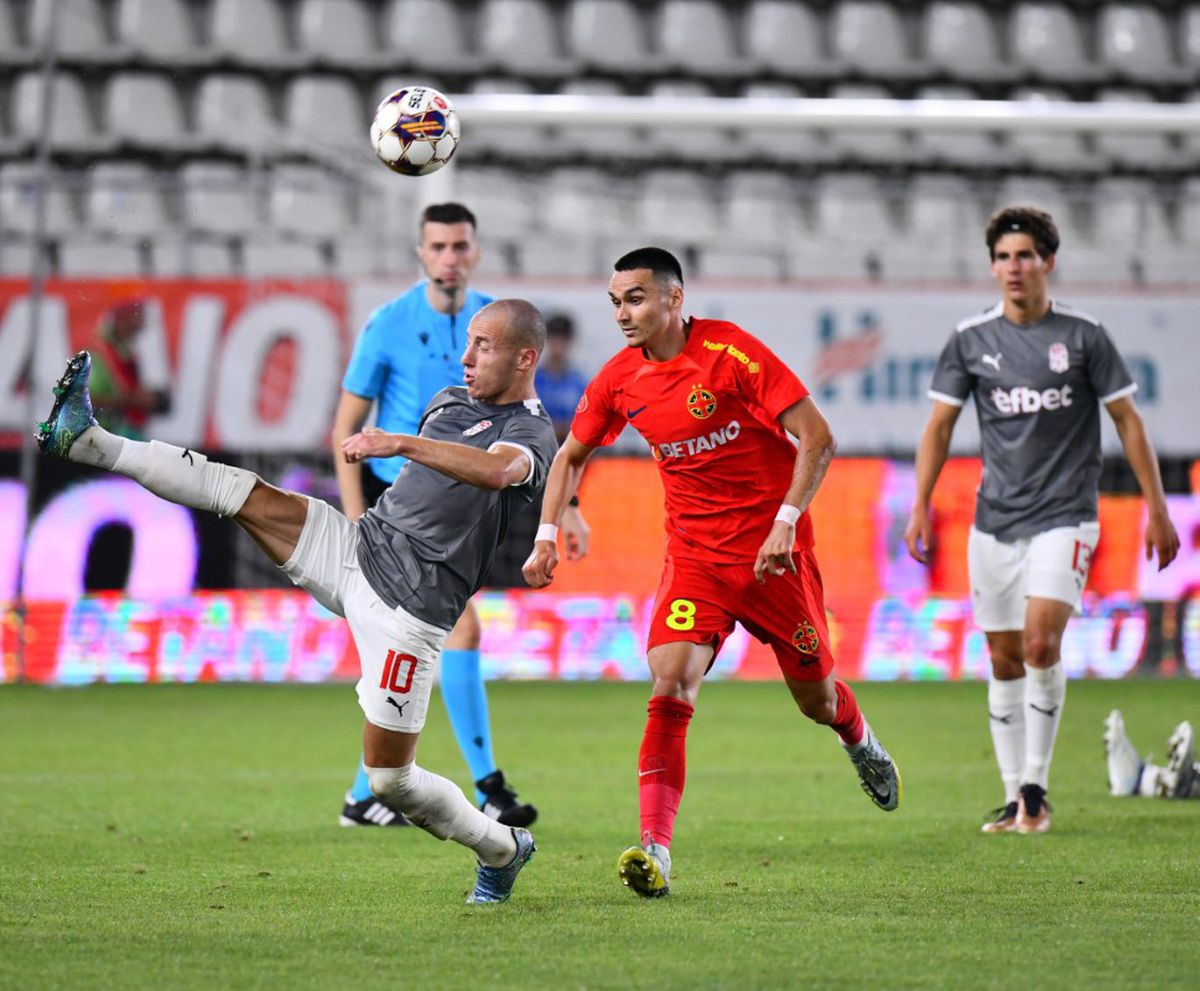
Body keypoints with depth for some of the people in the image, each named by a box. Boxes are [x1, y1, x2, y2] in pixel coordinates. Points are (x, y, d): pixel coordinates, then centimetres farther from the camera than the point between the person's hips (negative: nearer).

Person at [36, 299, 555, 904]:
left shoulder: (531, 433, -13)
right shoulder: (452, 400, 13)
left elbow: (498, 469, -37)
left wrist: (399, 444, -46)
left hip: (407, 611, -7)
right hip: (361, 545, 7)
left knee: (388, 780, -5)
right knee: (236, 491, -6)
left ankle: (502, 849, 18)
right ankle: (87, 442, -4)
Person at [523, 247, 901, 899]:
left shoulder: (732, 352, -16)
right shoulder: (619, 380, -1)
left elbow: (817, 437, -17)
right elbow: (571, 456, 16)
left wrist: (786, 522, -25)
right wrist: (547, 536, 3)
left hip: (772, 552, -3)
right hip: (693, 557, 3)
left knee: (815, 700, 11)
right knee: (670, 689, -20)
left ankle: (860, 741, 49)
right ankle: (654, 851, -24)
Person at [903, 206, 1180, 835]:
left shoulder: (1083, 334, -3)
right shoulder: (971, 339, 3)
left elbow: (1127, 420, 2)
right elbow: (940, 425, 9)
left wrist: (1157, 509, 0)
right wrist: (921, 508, 1)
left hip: (1063, 517, -3)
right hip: (995, 520, 3)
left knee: (1040, 641, -19)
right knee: (1004, 660, 5)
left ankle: (1036, 787, -8)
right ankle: (1015, 799, 13)